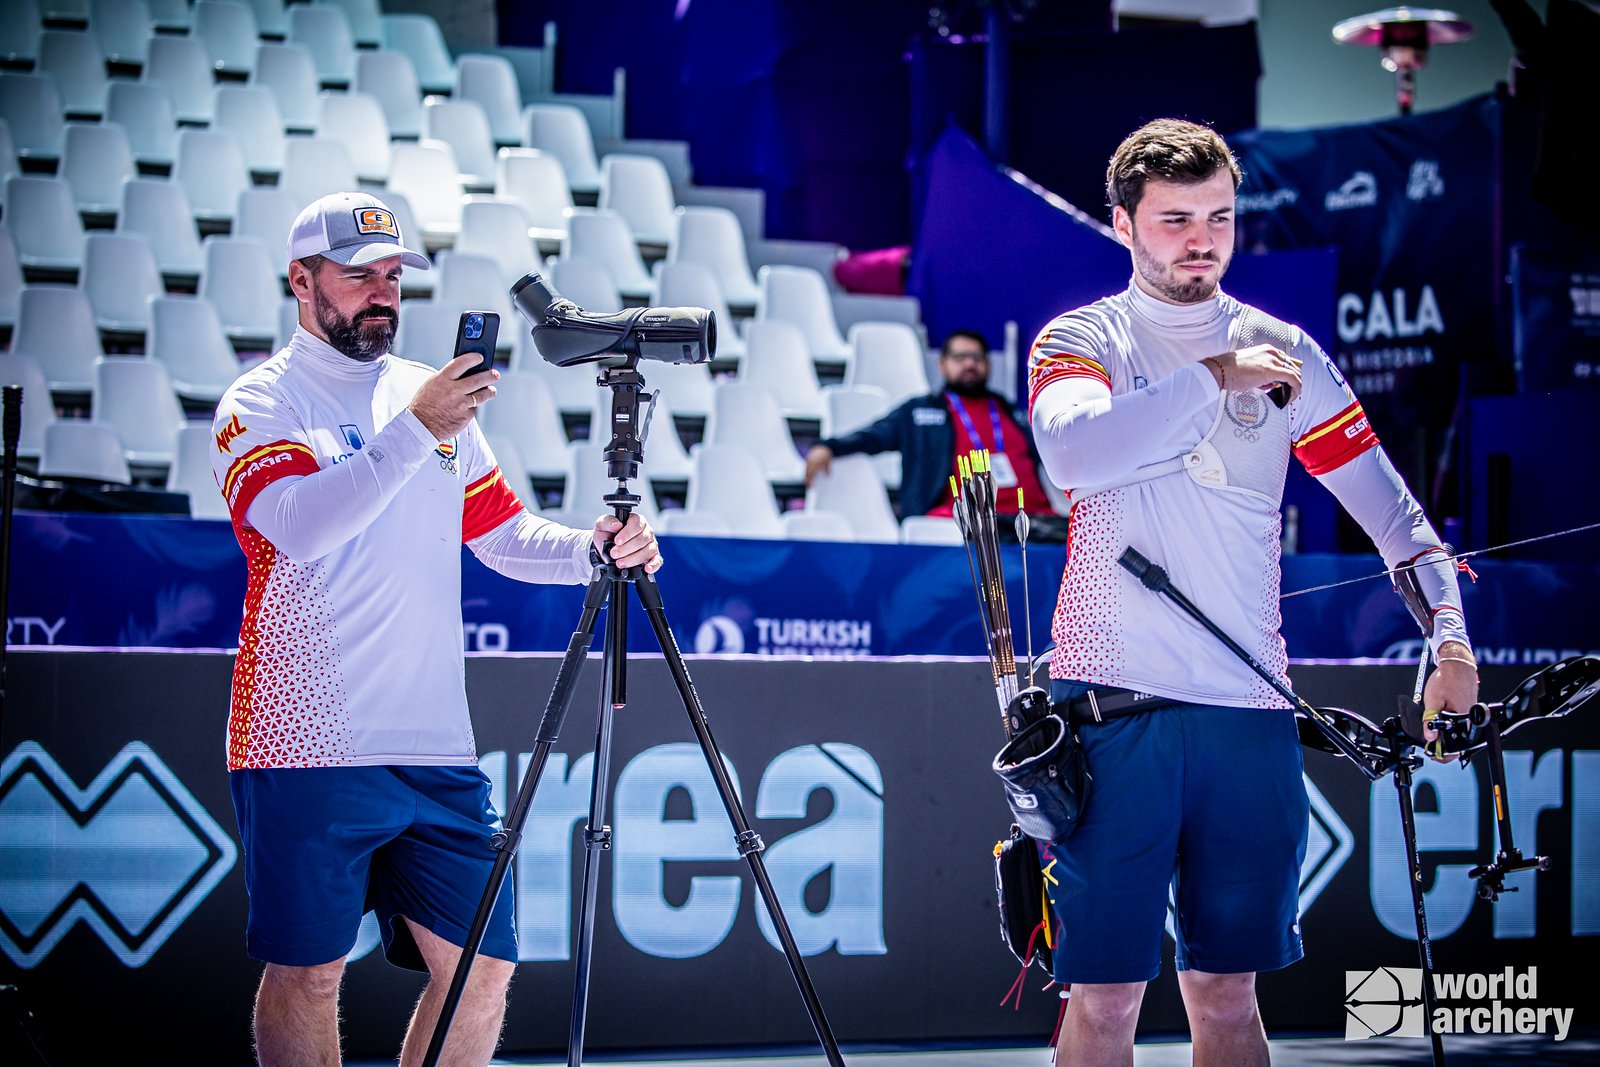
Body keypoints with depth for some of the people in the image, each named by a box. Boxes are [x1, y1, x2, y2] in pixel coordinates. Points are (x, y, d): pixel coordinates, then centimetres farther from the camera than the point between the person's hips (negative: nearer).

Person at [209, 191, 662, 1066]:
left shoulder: (432, 396, 18)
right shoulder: (261, 403, 0)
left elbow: (505, 534, 20)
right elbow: (300, 524, -18)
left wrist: (594, 549, 1)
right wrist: (414, 433, -26)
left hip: (437, 747, 6)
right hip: (309, 745, -6)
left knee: (482, 964, 3)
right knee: (308, 972, -3)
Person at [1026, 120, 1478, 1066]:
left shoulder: (1284, 353, 12)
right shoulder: (1081, 341, 5)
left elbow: (1387, 504, 13)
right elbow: (1073, 453, -18)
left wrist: (1447, 631, -1)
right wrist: (1211, 377, -15)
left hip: (1249, 710, 3)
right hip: (1114, 710, -3)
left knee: (1226, 986, 9)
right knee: (1106, 991, -4)